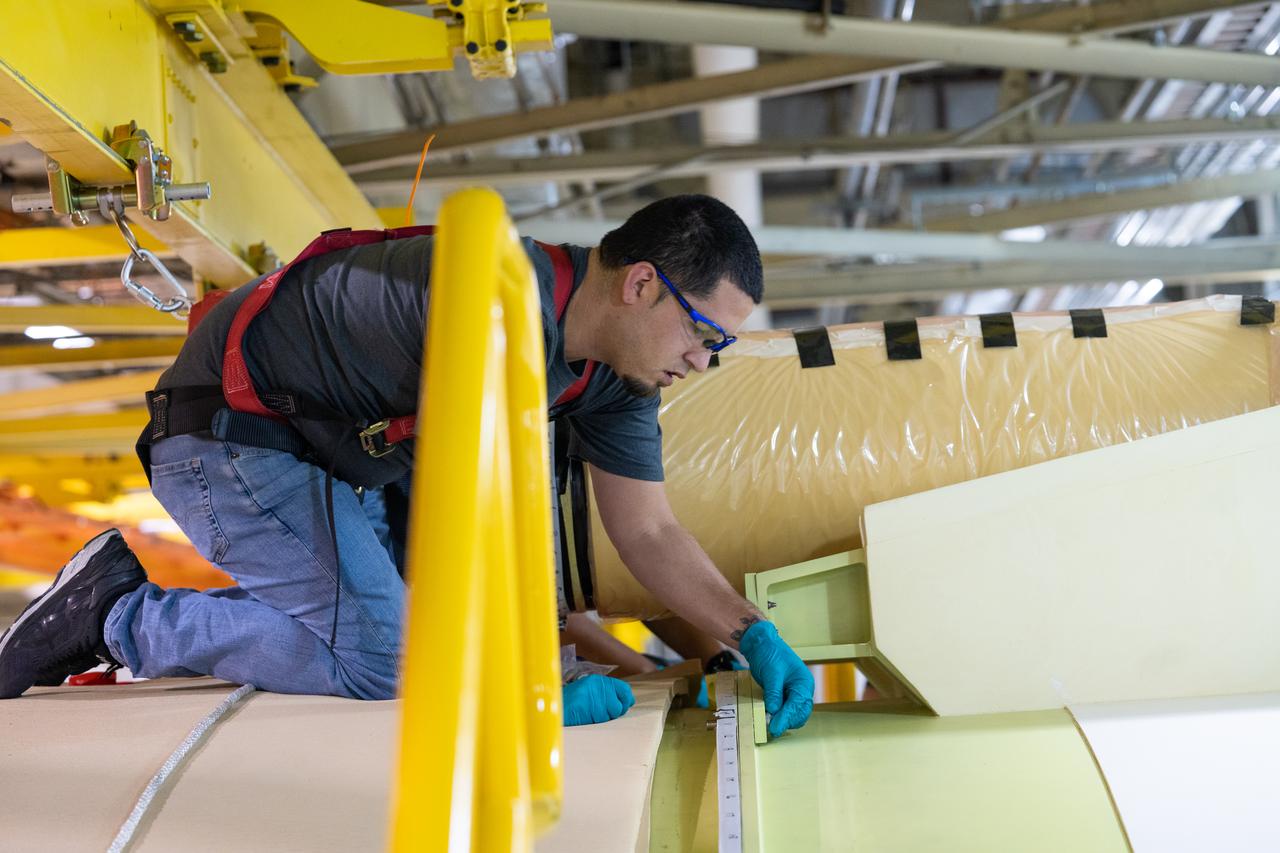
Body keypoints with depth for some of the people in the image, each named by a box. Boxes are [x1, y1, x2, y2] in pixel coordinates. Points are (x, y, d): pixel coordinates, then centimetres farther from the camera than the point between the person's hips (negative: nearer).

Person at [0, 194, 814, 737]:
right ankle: (116, 613, -4)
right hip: (231, 432, -10)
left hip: (331, 457, 10)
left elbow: (649, 533, 3)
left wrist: (756, 635, -8)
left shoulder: (617, 365, -2)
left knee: (431, 642, 14)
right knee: (377, 658, -20)